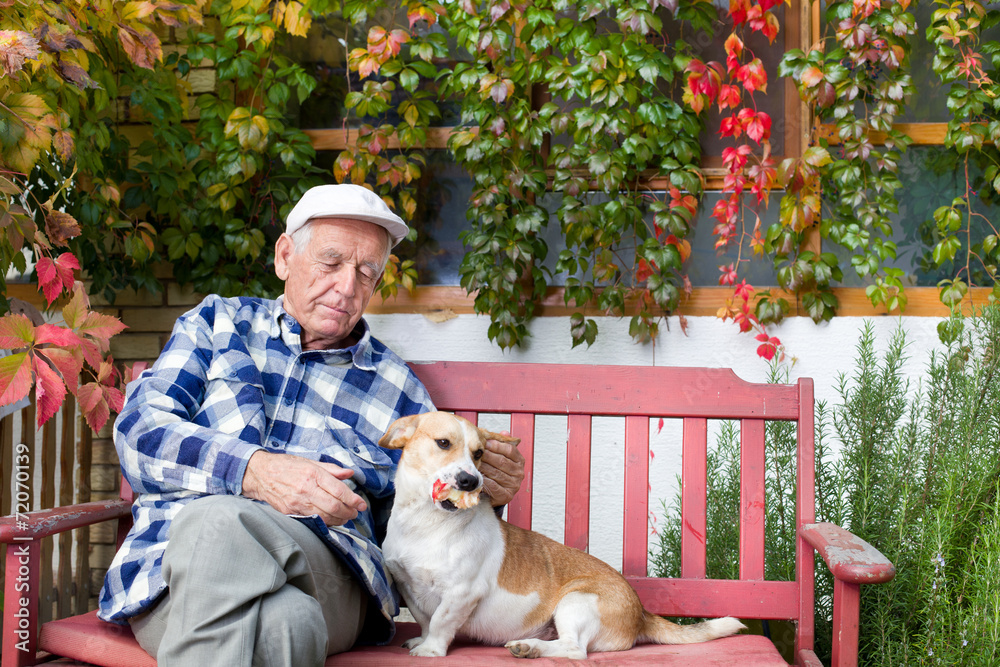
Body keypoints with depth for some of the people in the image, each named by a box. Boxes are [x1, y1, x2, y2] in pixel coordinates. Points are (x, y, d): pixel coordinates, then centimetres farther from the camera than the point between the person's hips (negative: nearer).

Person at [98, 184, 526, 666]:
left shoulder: (397, 389, 23)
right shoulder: (219, 323, 22)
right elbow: (139, 429, 4)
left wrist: (481, 497, 1)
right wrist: (254, 471, -14)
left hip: (323, 568, 0)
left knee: (219, 523, -37)